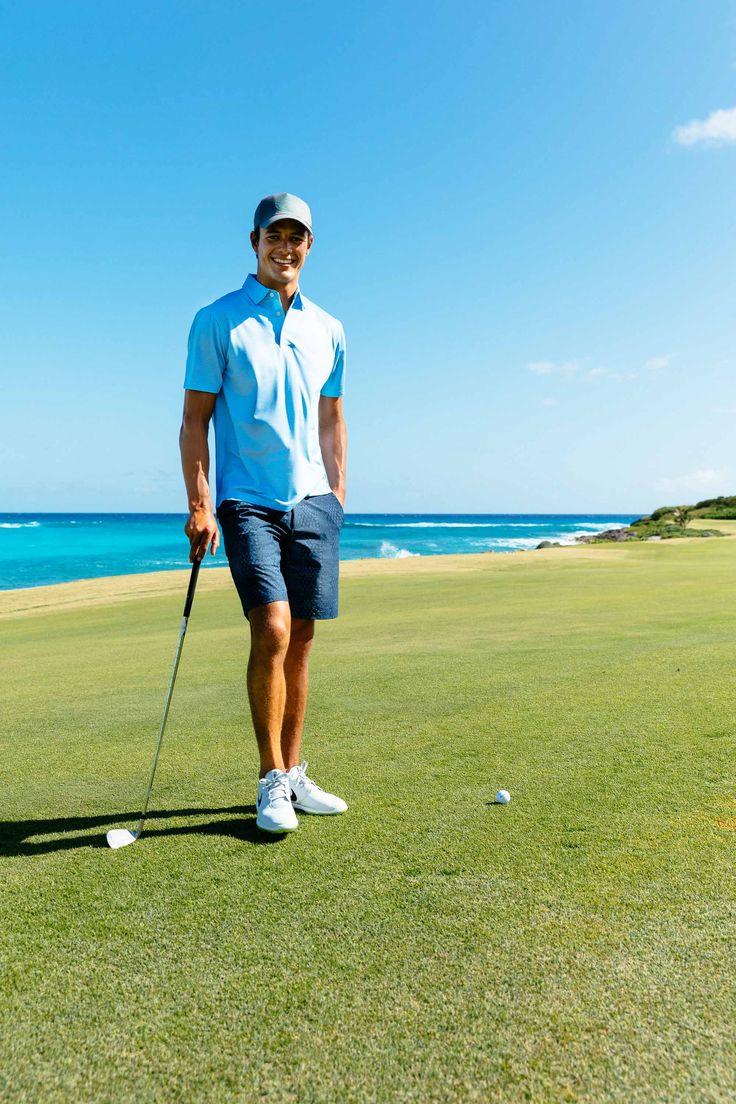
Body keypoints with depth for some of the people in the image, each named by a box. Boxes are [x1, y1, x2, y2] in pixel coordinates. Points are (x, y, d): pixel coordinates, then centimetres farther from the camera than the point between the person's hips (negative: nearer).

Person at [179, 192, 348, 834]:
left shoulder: (327, 330, 14)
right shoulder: (218, 321, 2)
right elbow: (194, 419, -1)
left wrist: (338, 496, 12)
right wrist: (199, 504, -10)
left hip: (313, 501, 4)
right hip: (248, 502, -4)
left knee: (300, 640, 6)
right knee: (271, 631, -16)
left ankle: (294, 772, 18)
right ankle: (272, 782, -1)